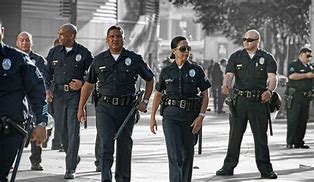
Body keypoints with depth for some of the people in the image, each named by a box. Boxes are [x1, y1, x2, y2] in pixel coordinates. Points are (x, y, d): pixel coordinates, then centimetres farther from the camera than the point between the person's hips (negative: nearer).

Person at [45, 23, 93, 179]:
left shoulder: (83, 53, -2)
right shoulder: (54, 52, 9)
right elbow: (47, 73, 15)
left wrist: (82, 83, -13)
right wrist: (47, 89, 1)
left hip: (76, 94, -4)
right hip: (58, 94, 4)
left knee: (73, 130, -9)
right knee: (60, 128, 8)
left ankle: (70, 169, -6)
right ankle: (73, 156, 33)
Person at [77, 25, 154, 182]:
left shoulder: (134, 59, 4)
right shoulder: (99, 60, 7)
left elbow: (150, 80, 15)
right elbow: (88, 84, 16)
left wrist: (145, 101, 6)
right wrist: (81, 108, 14)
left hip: (126, 108, 0)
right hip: (105, 108, 0)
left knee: (124, 147, 10)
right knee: (106, 146, -12)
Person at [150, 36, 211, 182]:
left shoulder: (196, 70, 2)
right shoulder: (166, 72, 4)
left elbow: (205, 94, 2)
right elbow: (158, 94, 12)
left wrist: (201, 116, -8)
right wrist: (152, 117, 9)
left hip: (190, 116, 1)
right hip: (171, 116, -1)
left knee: (187, 153, 11)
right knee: (174, 153, -13)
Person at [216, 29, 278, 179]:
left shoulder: (267, 58, 5)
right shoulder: (236, 57, 9)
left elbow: (272, 77, -5)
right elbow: (229, 74, -3)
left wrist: (269, 90, -26)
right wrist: (226, 85, -26)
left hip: (259, 101, -1)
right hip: (239, 100, 1)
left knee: (261, 137, 1)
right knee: (235, 135, 5)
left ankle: (265, 169, 6)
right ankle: (228, 167, 13)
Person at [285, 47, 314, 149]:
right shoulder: (293, 65, -3)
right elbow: (292, 76, -21)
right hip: (294, 97, -7)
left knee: (303, 120, 7)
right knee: (292, 120, -8)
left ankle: (299, 142, 12)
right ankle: (290, 143, -7)